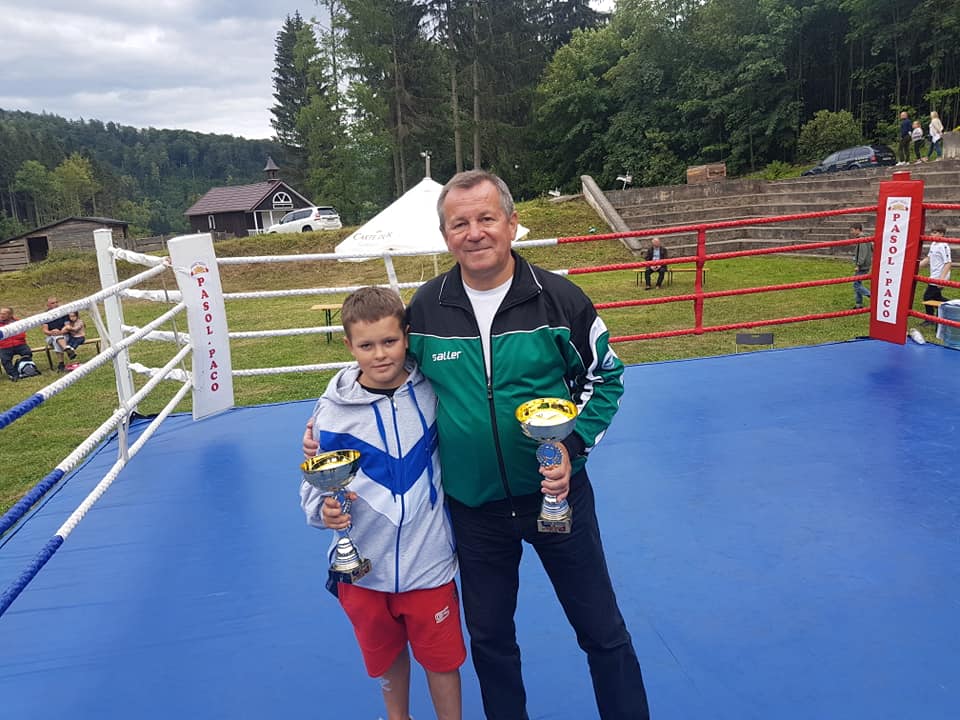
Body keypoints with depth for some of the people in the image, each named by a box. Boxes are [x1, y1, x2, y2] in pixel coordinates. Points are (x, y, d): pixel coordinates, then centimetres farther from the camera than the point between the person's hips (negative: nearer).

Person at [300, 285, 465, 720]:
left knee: (442, 658, 14)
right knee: (386, 656, 23)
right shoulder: (332, 411, -12)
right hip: (363, 567, 1)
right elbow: (313, 489, -7)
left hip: (429, 560, -1)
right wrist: (325, 509, -27)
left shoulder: (431, 393, -10)